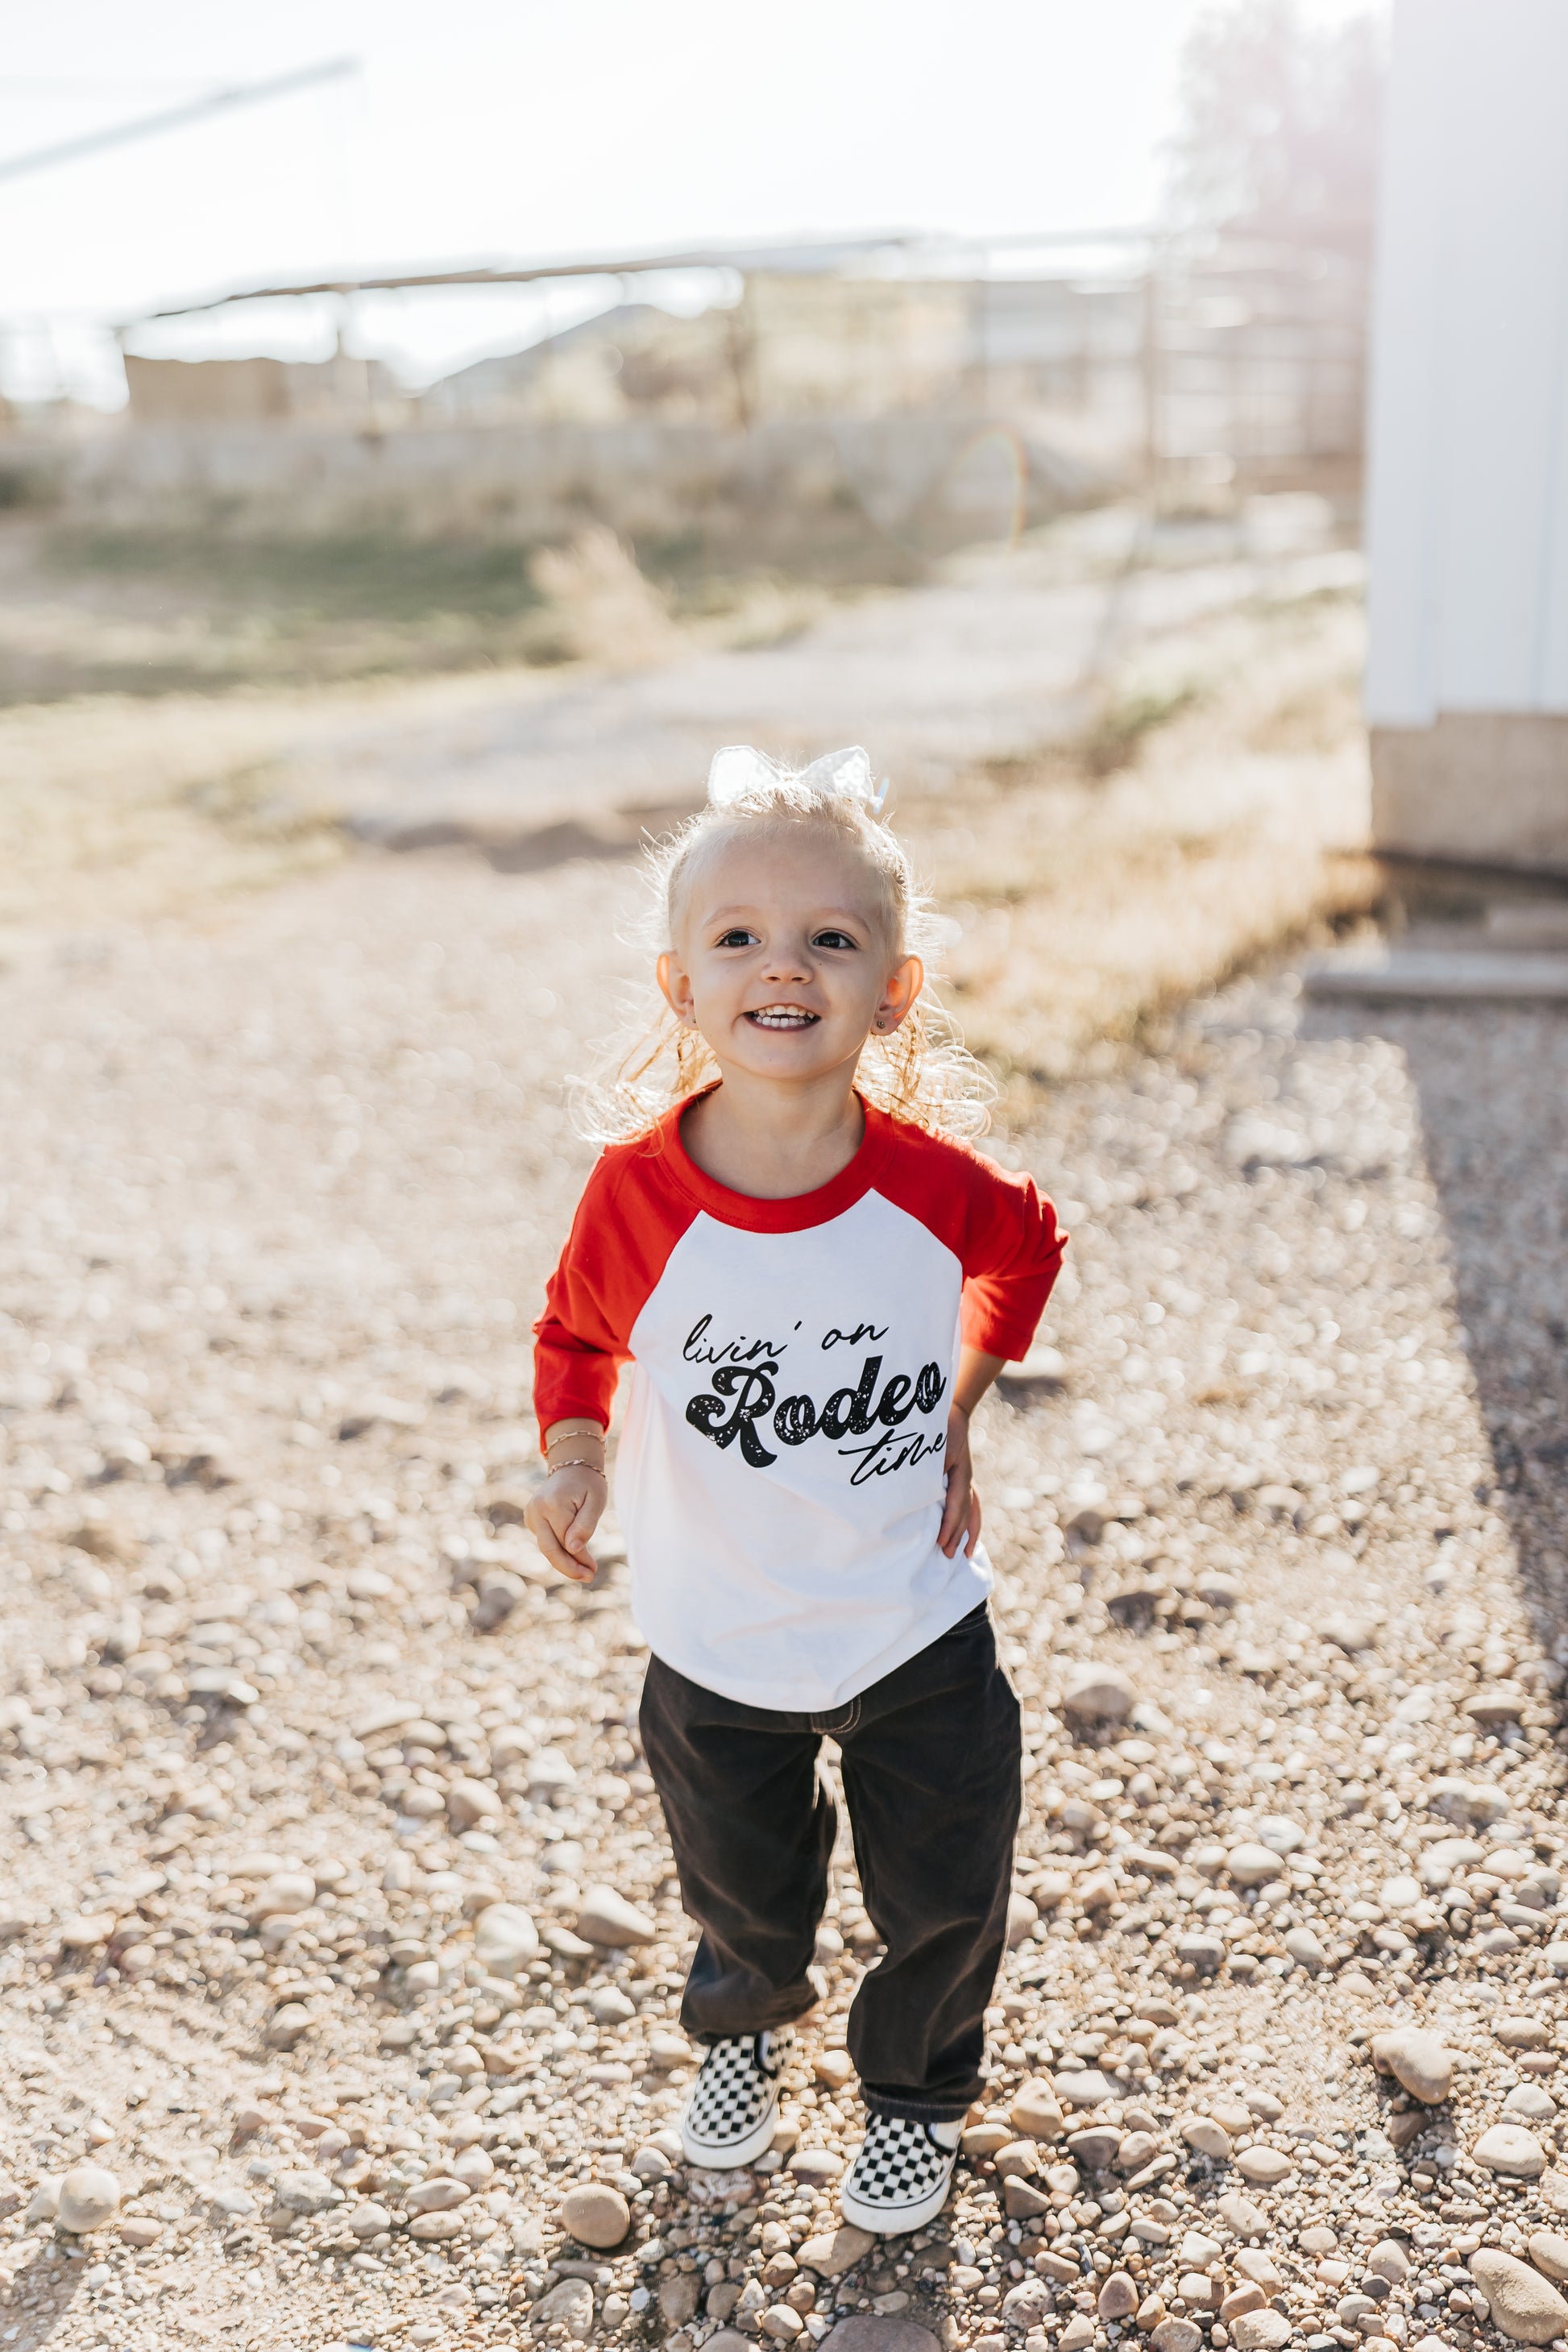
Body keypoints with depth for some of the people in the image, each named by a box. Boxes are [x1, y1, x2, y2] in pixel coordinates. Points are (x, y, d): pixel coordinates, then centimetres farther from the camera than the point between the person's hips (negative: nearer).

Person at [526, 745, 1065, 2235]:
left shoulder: (930, 1185, -20)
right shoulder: (639, 1189, -21)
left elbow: (1029, 1247, 4)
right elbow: (577, 1334, -2)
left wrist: (957, 1414, 0)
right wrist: (574, 1456, -18)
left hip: (916, 1627, 0)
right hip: (716, 1642, 0)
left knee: (944, 1896, 15)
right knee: (742, 1890, 21)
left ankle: (916, 2090, 47)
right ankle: (744, 2024, 58)